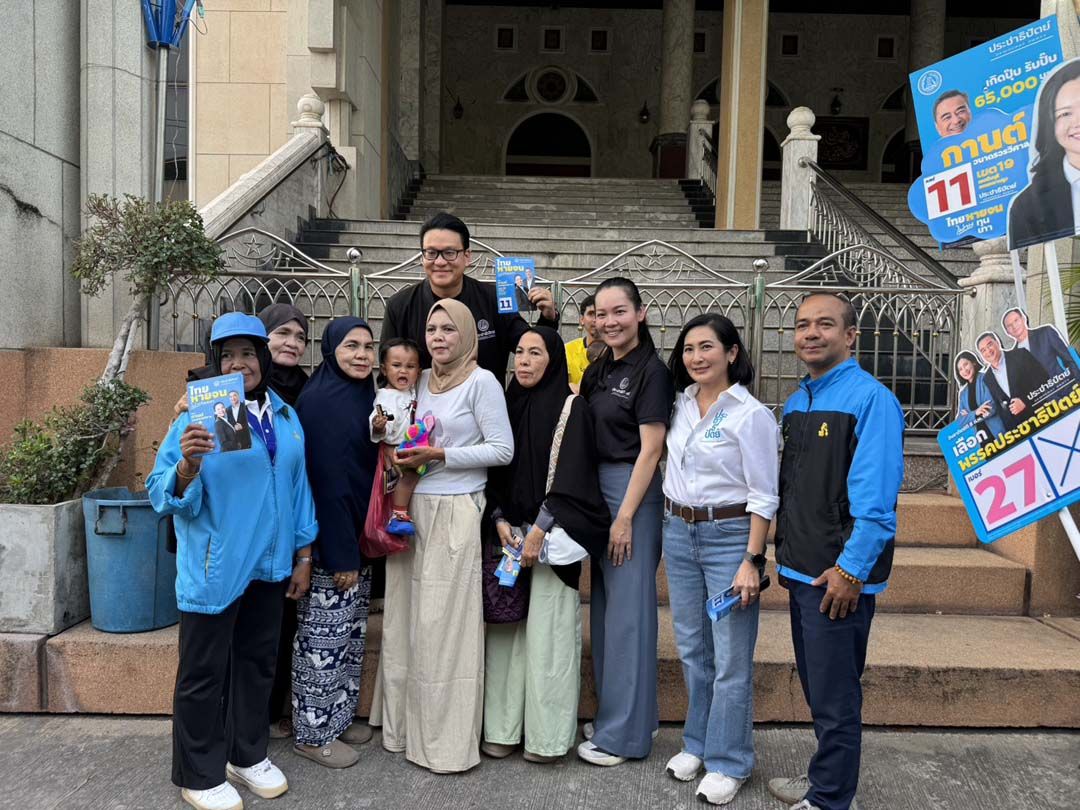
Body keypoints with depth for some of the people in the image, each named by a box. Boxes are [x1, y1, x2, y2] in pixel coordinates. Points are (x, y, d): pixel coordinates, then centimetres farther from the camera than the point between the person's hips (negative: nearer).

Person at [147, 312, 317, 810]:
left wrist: (303, 554, 10)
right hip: (214, 569, -5)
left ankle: (247, 755, 37)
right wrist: (188, 464, -34)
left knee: (257, 662, 18)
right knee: (203, 672, 8)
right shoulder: (198, 416, -11)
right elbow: (162, 495, -14)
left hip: (268, 565, 5)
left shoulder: (287, 417, 5)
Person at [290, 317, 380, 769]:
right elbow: (324, 480, -21)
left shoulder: (364, 396, 9)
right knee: (324, 636, 3)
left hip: (357, 534, 9)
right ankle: (312, 733, 19)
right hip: (328, 540, -9)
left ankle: (339, 717, 32)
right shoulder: (319, 400, -16)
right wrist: (340, 553, -22)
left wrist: (360, 542, 10)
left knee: (352, 632, 17)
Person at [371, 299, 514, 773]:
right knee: (405, 618, 11)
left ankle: (448, 742, 13)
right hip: (411, 508, 6)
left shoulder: (481, 381, -6)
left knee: (443, 624, -2)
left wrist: (441, 455, -15)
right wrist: (402, 450, 1)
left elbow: (503, 449, -9)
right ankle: (405, 724, 28)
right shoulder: (421, 381, 12)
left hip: (454, 513, -6)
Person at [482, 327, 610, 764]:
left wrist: (539, 530, -16)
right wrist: (501, 520, -3)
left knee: (548, 630, -1)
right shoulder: (508, 404, 10)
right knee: (506, 629, 7)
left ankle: (547, 735, 13)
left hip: (552, 533, -5)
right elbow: (495, 470, 11)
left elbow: (571, 476, -11)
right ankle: (503, 728, 19)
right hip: (510, 530, 5)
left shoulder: (571, 407, -5)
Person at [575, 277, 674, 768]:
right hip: (597, 489, 8)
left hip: (634, 492, -8)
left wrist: (625, 516, -16)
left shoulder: (651, 371, -11)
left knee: (628, 608, 0)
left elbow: (650, 450, -15)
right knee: (604, 603, 15)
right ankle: (613, 712, 31)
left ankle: (625, 733, 13)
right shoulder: (598, 369, 11)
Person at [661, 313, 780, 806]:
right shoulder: (681, 404, 6)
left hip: (729, 535, -6)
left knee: (731, 657, 2)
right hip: (678, 532, 6)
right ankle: (697, 743, 33)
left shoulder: (751, 415, -12)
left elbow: (763, 496, -12)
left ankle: (728, 762, 18)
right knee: (692, 648, 16)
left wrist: (751, 560, -16)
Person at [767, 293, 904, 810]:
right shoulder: (795, 403, 12)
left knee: (834, 695, 4)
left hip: (838, 576, -8)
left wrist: (851, 569, -21)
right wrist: (787, 553, 14)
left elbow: (875, 496, -20)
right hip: (799, 569, 8)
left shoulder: (870, 399, -14)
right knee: (816, 687, 21)